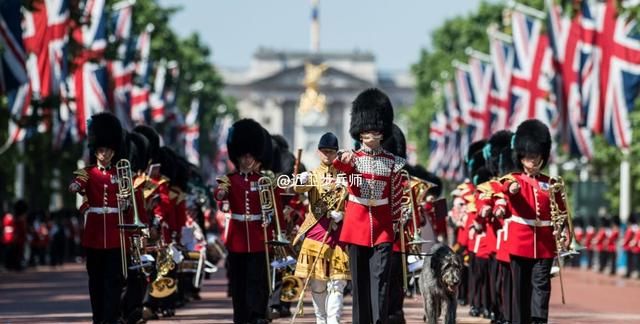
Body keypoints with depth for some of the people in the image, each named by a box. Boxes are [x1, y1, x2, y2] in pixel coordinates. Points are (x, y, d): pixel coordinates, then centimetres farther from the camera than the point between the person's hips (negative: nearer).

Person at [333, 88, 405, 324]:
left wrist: (396, 222, 9)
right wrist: (343, 161, -48)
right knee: (359, 278, 5)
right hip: (357, 222, 0)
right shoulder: (351, 159, 1)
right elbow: (342, 167, -25)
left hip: (382, 225, 0)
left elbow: (395, 195, 10)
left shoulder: (391, 161, 5)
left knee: (380, 276, -7)